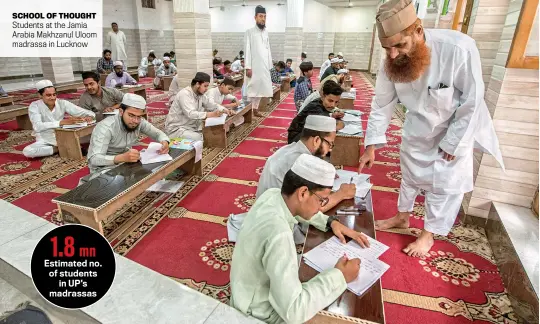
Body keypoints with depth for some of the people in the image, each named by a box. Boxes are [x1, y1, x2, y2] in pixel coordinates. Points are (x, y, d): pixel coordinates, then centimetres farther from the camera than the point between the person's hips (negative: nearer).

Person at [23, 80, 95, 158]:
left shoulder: (62, 103, -7)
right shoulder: (34, 106, -11)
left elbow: (89, 113, -10)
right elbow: (37, 127, -29)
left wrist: (89, 117, -35)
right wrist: (62, 122, -41)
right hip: (45, 141, 0)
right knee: (27, 151, -30)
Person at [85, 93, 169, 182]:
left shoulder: (140, 122, -9)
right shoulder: (105, 127, -26)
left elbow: (158, 133, 3)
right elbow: (94, 159, -32)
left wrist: (164, 142, -23)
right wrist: (122, 158, -50)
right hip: (103, 169, -6)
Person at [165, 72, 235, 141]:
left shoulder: (200, 94, 4)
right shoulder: (185, 94, -21)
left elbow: (212, 105, 12)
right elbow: (191, 114, -34)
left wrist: (225, 110, -9)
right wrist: (211, 114, -44)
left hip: (192, 128, 8)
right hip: (176, 129, -8)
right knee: (199, 140, -29)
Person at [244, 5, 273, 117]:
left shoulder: (266, 32, 13)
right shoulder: (250, 32, -3)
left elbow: (268, 50, 15)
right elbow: (247, 50, -8)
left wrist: (270, 66, 10)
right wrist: (248, 67, -15)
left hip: (264, 66, 6)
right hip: (254, 66, -5)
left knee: (260, 88, 9)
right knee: (251, 88, -4)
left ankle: (255, 109, 19)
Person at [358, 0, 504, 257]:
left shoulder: (459, 48, -35)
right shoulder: (392, 63, -22)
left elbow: (472, 102, -25)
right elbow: (382, 104, -11)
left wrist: (453, 142, -19)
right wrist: (371, 145, -13)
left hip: (456, 130, -3)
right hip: (417, 129, 4)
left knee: (444, 184, 6)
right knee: (409, 174, 18)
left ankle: (428, 234, 27)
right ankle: (402, 217, 41)